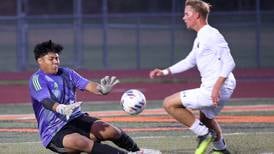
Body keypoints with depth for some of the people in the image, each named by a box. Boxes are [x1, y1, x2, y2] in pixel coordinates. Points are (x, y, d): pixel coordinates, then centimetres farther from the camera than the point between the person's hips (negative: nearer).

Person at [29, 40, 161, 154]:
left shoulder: (66, 73, 8)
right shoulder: (37, 79, -9)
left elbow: (86, 84, -8)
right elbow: (46, 101, -28)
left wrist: (101, 89, -32)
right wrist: (61, 109, -50)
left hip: (76, 119, 6)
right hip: (54, 132, -6)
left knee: (110, 131, -15)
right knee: (81, 142, -35)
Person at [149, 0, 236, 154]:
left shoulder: (211, 35, -16)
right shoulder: (200, 38, 15)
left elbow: (229, 62, -22)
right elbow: (189, 61, 28)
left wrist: (216, 87, -30)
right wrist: (165, 72, 21)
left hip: (217, 89, -11)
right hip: (210, 87, 11)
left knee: (169, 103, -11)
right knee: (206, 118, 37)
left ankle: (204, 134, -6)